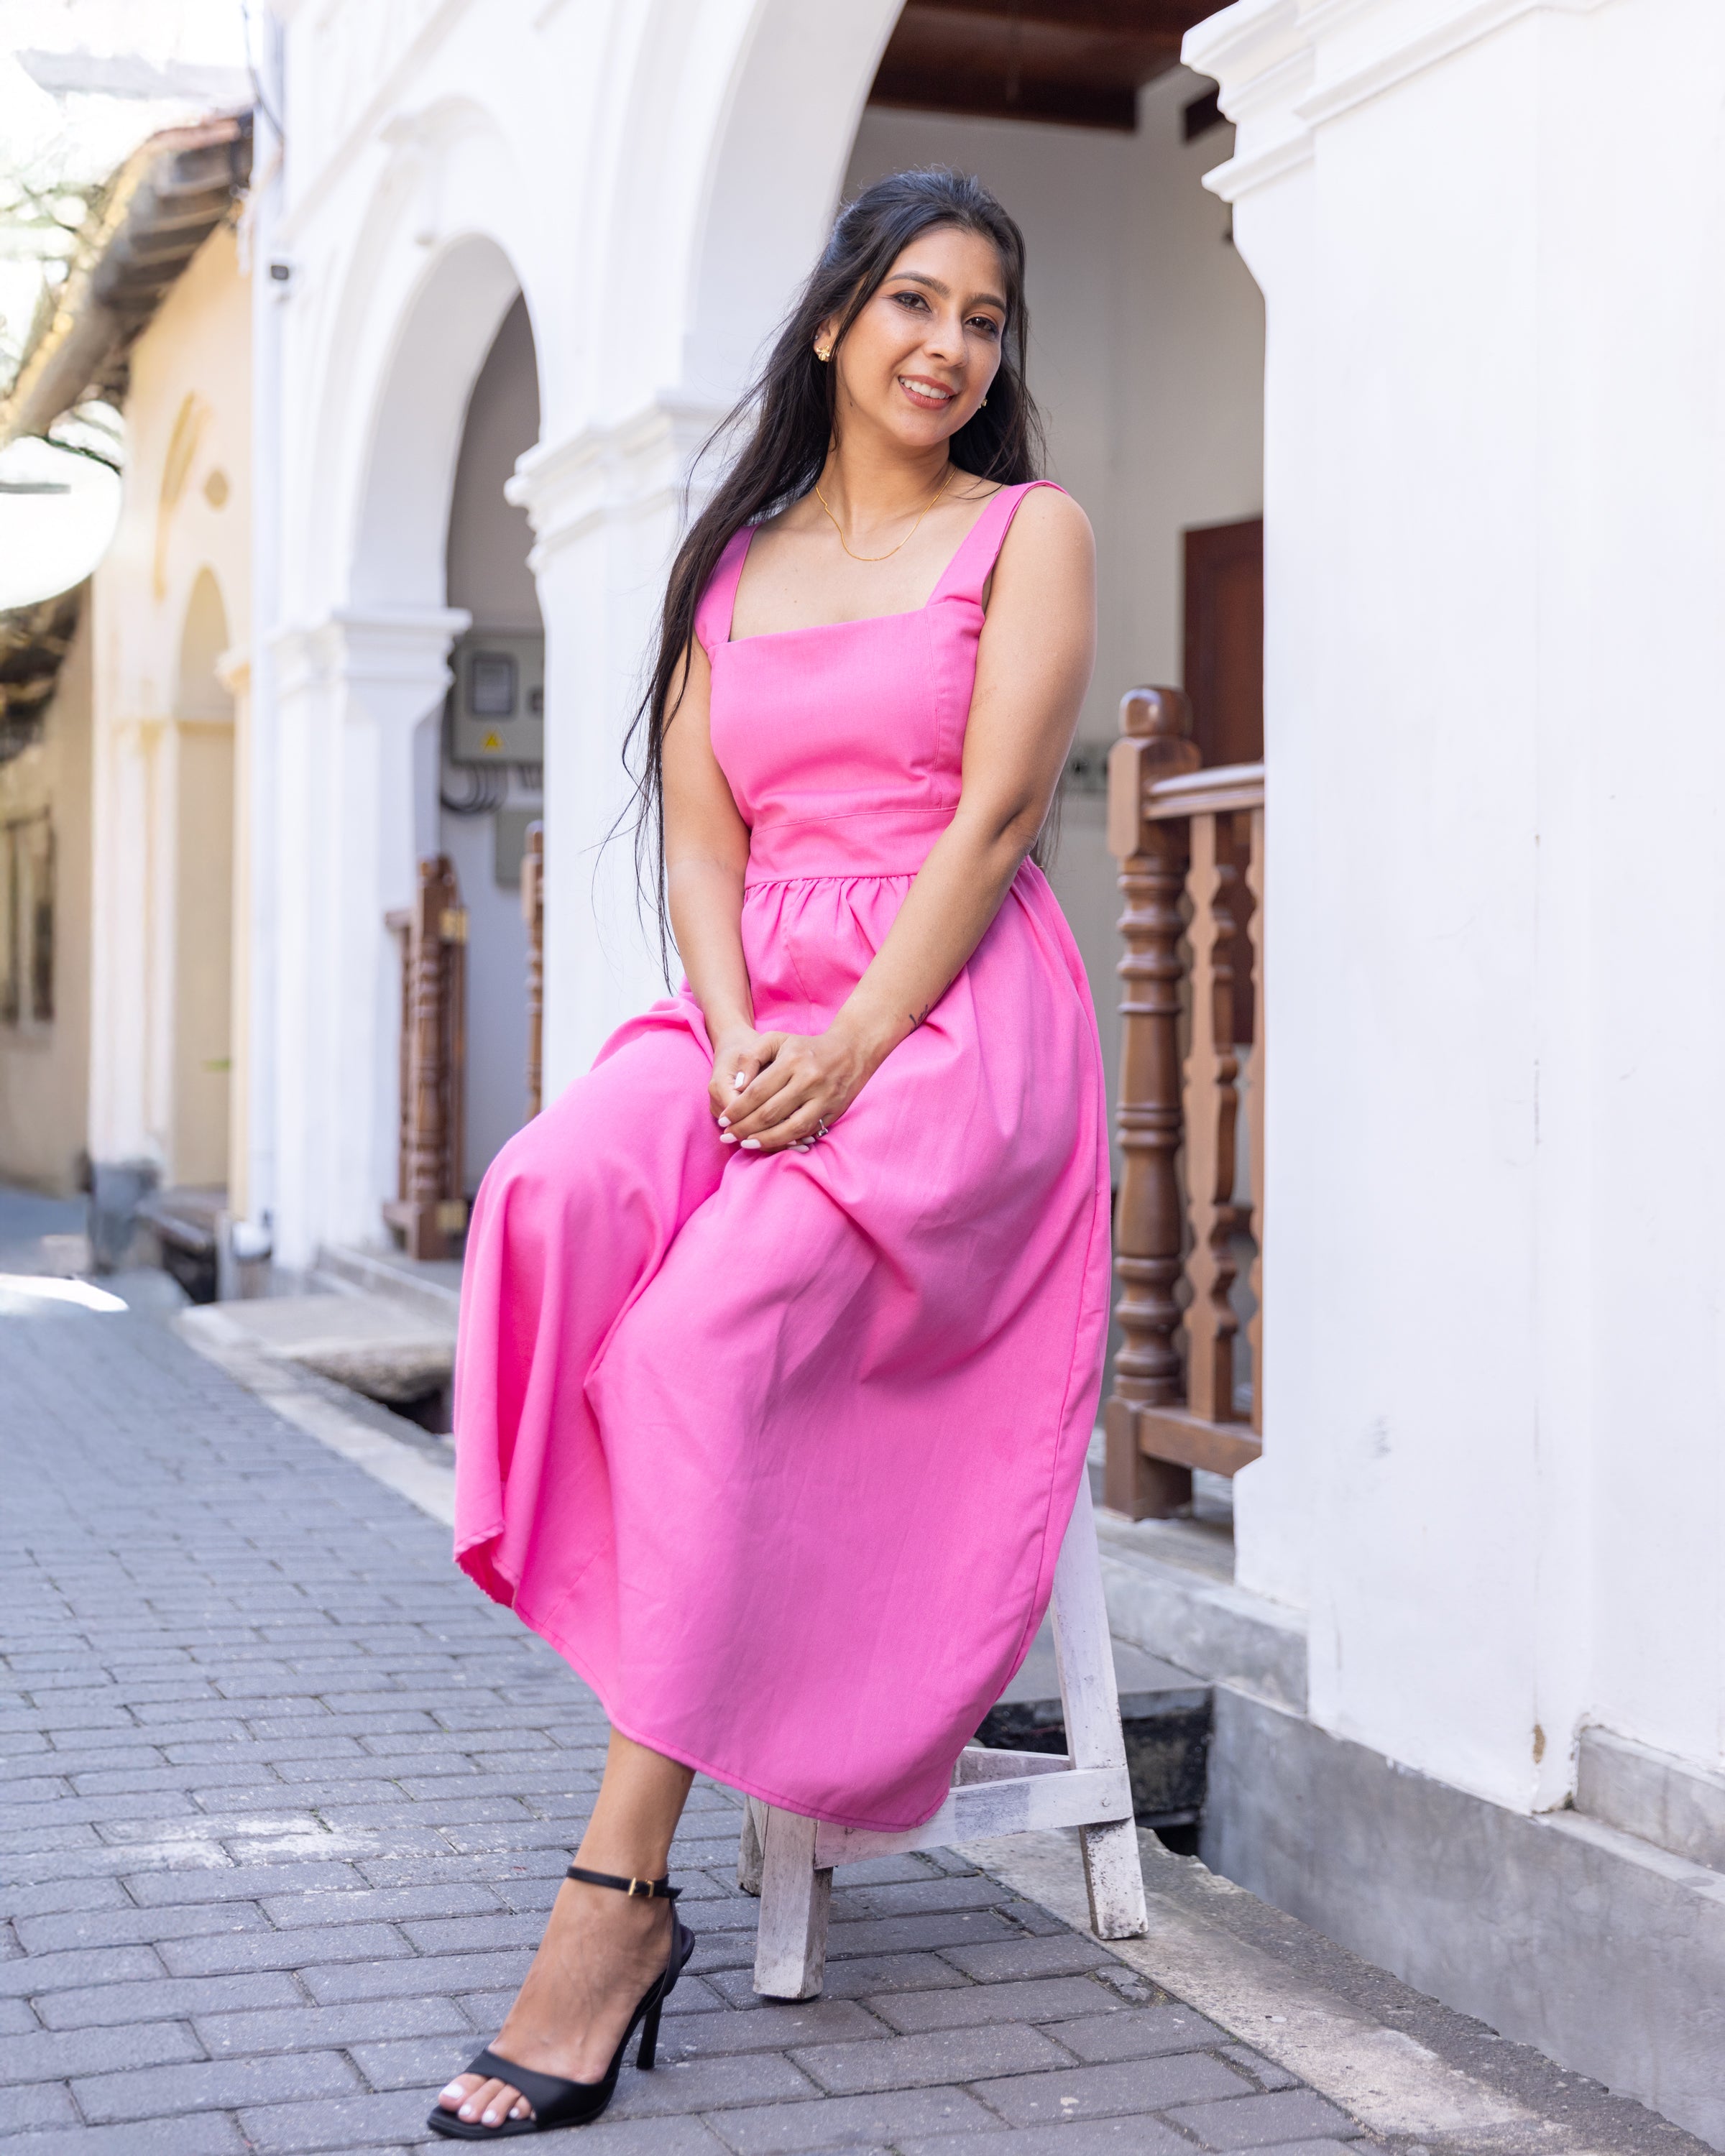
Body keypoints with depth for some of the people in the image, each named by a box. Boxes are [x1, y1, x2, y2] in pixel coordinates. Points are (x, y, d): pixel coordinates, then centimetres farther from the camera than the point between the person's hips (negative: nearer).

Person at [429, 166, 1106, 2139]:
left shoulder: (1029, 530, 7)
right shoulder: (733, 564, 21)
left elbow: (996, 813, -5)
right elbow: (701, 840, 11)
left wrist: (853, 1049, -17)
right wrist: (738, 1035, -9)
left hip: (953, 1023, -4)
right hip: (754, 1015, 4)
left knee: (703, 1329, -30)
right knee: (555, 1197, -30)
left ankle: (616, 1891, -28)